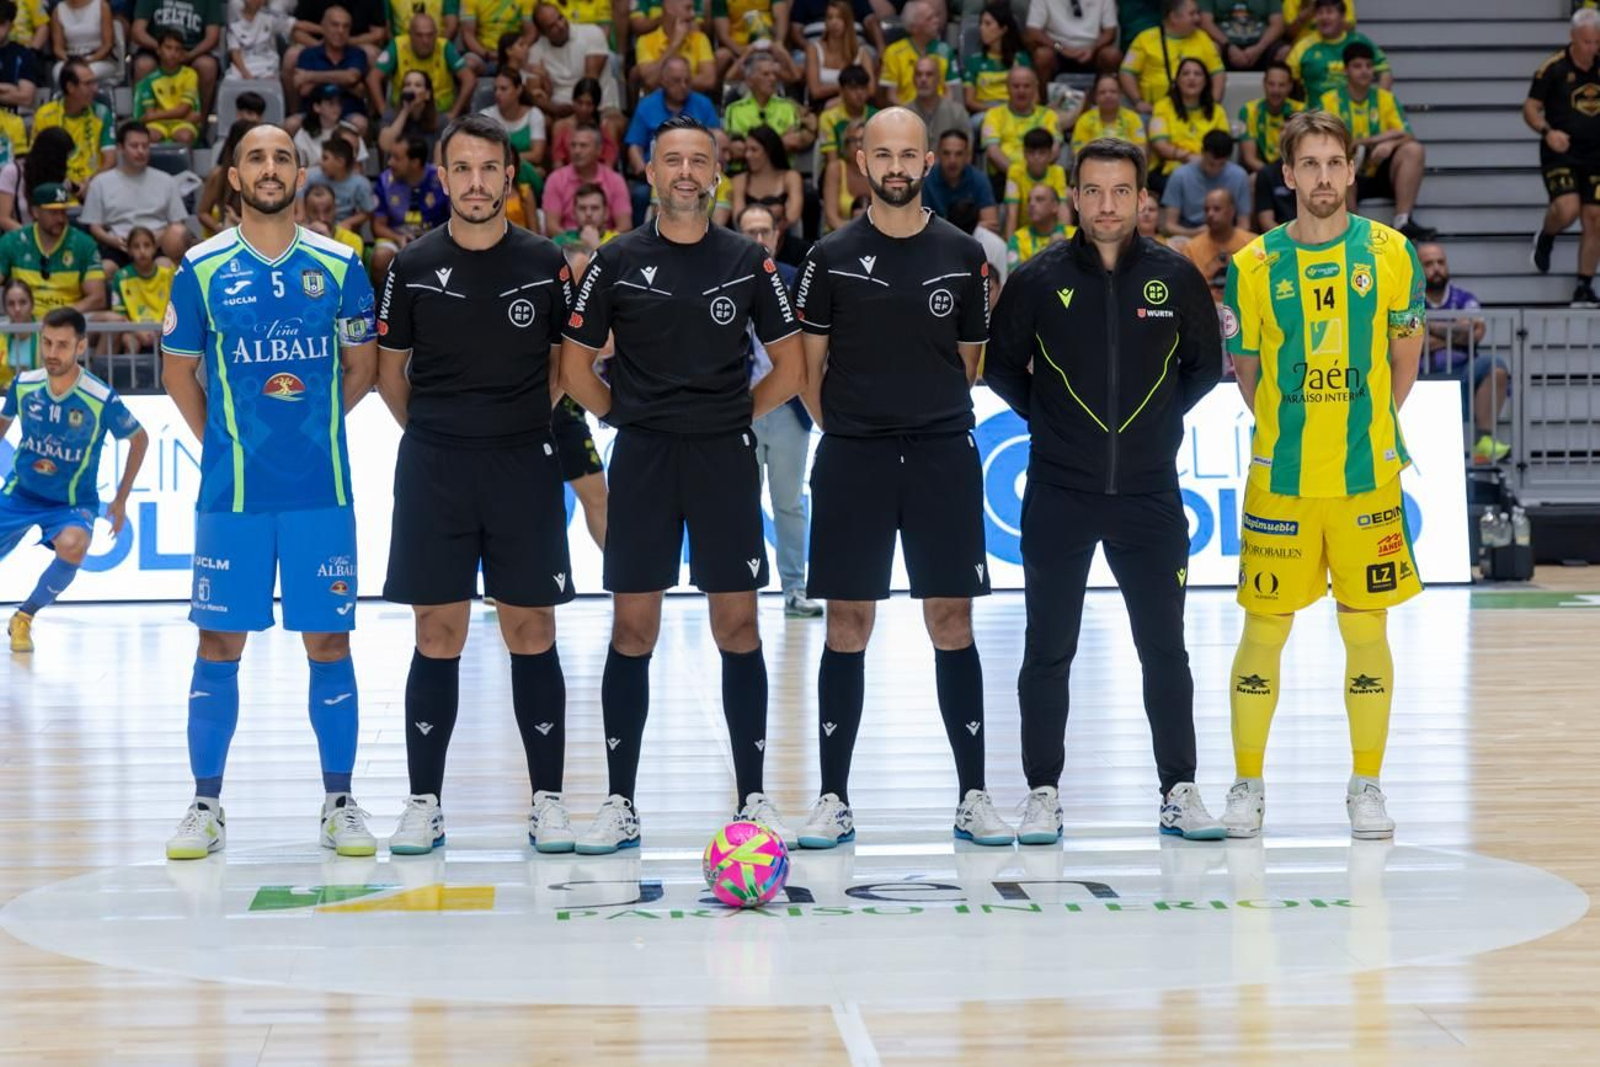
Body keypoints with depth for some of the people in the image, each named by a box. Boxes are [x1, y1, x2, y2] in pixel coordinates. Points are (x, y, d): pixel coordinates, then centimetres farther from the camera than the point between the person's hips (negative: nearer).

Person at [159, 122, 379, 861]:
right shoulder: (203, 269, 1)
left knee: (328, 641, 3)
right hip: (231, 490, 0)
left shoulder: (338, 267, 3)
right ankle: (206, 806, 10)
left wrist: (314, 426, 8)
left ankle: (339, 804, 11)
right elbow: (178, 372, 9)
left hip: (321, 487, 1)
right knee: (220, 642, 2)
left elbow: (362, 368, 13)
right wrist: (221, 440, 5)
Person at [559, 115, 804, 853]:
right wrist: (627, 415, 2)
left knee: (737, 628, 1)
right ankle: (620, 804, 7)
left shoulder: (747, 261, 3)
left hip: (726, 458, 0)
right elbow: (575, 366, 6)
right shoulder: (617, 262, 2)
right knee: (632, 630, 1)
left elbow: (790, 368, 7)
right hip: (642, 459, 0)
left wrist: (735, 415, 2)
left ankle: (753, 798, 9)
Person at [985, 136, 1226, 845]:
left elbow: (1206, 365, 12)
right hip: (1058, 495, -1)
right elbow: (1001, 366, 8)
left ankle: (1179, 792, 14)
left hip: (1149, 491, 1)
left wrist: (1161, 418, 8)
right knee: (1048, 652, 3)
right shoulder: (1038, 279, -2)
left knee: (1165, 648, 5)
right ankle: (1043, 793, 11)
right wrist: (1047, 420, 5)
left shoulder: (1176, 277, 1)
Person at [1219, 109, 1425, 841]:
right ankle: (1247, 785, 15)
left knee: (1366, 629, 5)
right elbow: (1245, 374, 9)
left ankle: (1366, 784, 17)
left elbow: (1405, 357, 9)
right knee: (1263, 630, 3)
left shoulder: (1389, 252, 0)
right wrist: (1290, 431, 7)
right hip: (1279, 479, 0)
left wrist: (1365, 427, 8)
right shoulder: (1255, 265, -1)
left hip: (1368, 478, 0)